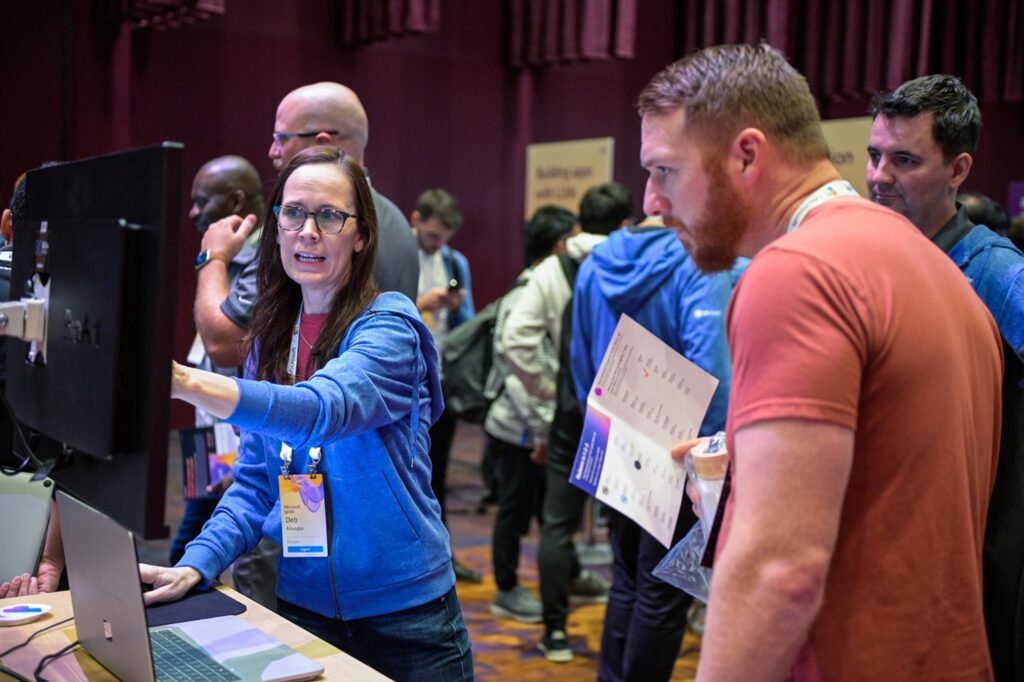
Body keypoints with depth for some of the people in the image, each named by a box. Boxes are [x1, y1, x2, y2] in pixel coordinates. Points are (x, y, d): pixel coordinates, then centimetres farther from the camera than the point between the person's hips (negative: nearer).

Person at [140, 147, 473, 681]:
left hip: (404, 614, -4)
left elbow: (324, 409, -33)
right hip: (301, 606, 5)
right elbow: (255, 482, 4)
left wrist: (185, 382, -46)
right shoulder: (271, 337, 4)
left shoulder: (387, 326, -13)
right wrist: (195, 566, -12)